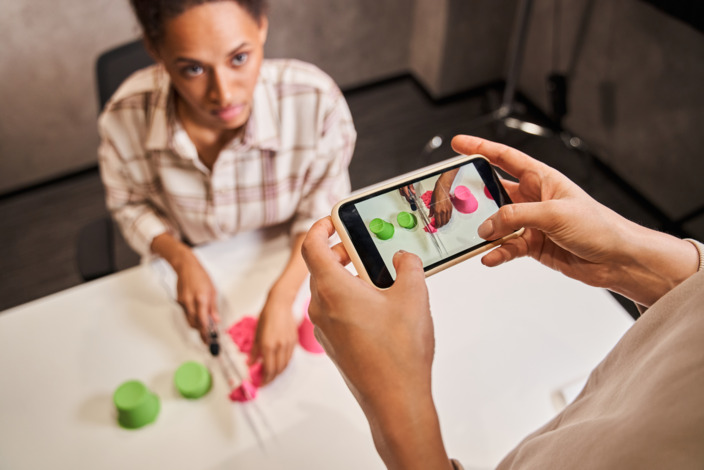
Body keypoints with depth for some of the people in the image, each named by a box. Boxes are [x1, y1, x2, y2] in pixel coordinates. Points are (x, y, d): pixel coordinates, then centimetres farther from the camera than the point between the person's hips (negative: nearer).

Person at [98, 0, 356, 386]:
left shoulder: (316, 100, -29)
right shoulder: (124, 118, -24)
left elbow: (323, 213, -14)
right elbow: (130, 204, -2)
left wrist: (282, 297, -27)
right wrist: (181, 259, -20)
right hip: (191, 276, 1)